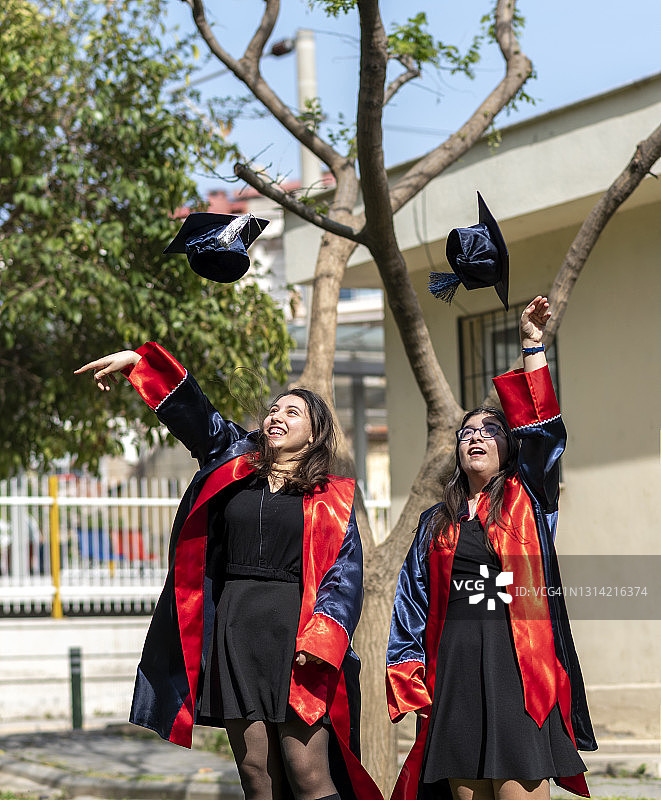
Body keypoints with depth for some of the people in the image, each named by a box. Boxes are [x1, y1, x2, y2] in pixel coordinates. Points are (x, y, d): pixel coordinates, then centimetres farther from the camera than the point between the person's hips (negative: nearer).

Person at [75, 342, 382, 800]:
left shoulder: (332, 498, 7)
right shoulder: (235, 464, 16)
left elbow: (346, 574, 0)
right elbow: (193, 414, 12)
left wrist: (321, 638, -13)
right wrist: (138, 363, 1)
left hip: (294, 632, -3)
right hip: (235, 632, 3)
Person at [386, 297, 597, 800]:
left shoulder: (526, 502, 11)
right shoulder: (437, 523, 19)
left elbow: (542, 430, -2)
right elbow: (414, 603, 18)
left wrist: (533, 348, -7)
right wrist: (409, 678, 8)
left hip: (520, 668, -3)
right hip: (454, 673, 3)